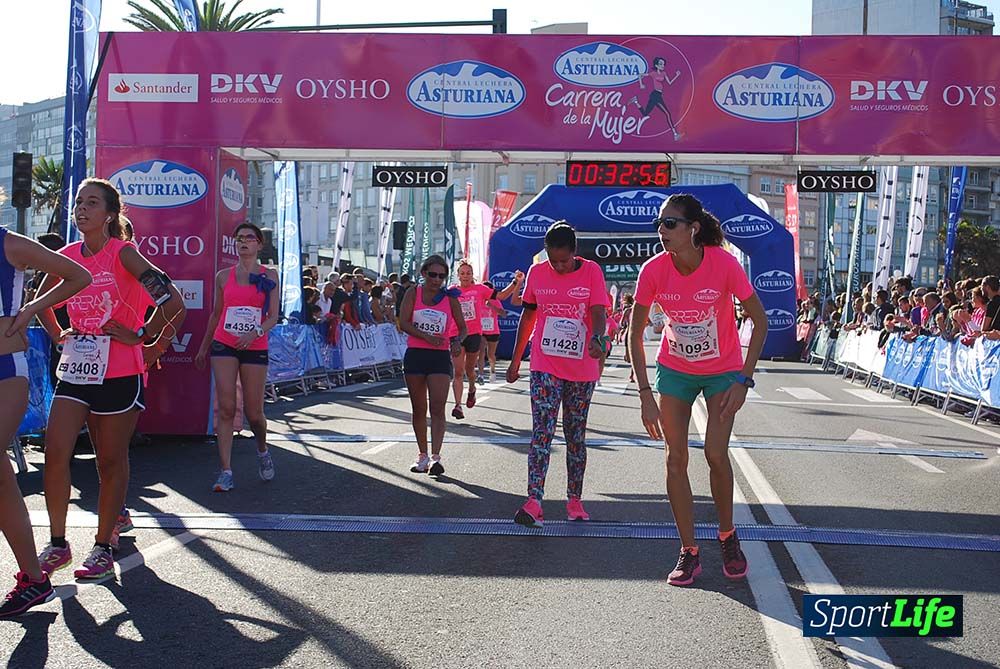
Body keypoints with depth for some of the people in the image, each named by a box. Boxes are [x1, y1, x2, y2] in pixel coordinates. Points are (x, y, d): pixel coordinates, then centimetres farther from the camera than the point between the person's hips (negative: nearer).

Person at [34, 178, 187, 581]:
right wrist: (56, 334, 13)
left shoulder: (122, 253, -10)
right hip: (75, 370, 5)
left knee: (111, 461, 5)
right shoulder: (66, 257, 7)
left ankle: (104, 546, 17)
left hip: (120, 374, -5)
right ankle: (57, 543, 11)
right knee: (55, 454, -3)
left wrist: (142, 336, -11)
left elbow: (171, 300, -20)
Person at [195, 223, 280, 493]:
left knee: (253, 412, 2)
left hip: (255, 348, -1)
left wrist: (255, 333, -19)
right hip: (224, 345, 1)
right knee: (226, 408, -8)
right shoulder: (224, 276, 9)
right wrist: (203, 347, 21)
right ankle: (226, 472, -6)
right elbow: (216, 313, 18)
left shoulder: (269, 275, 4)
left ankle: (262, 450, 34)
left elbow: (273, 316, 0)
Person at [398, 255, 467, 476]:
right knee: (419, 409, 9)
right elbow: (403, 323, -7)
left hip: (440, 357, -1)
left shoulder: (450, 298, 4)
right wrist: (427, 337, -20)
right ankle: (422, 455, 21)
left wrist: (458, 341, -15)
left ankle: (436, 457, -16)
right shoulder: (413, 294, 3)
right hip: (415, 355, 1)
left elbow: (462, 327, 8)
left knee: (437, 407, -12)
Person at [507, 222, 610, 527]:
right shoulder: (537, 272, 2)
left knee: (576, 436, 10)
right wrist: (515, 361, 13)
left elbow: (598, 313, -13)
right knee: (542, 432, -12)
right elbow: (528, 317, 10)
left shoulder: (591, 271, -4)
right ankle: (533, 502, -18)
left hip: (581, 370, 0)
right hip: (545, 367, 0)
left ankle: (574, 501, 21)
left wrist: (597, 339, -35)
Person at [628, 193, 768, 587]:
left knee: (716, 453, -12)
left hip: (723, 370, -2)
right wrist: (645, 395, -12)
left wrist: (743, 381, -18)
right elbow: (635, 334, -7)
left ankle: (727, 536, 16)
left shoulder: (723, 264, -24)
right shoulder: (654, 270, -18)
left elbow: (760, 321, -13)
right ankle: (689, 553, 10)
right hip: (674, 370, 2)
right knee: (675, 458, -2)